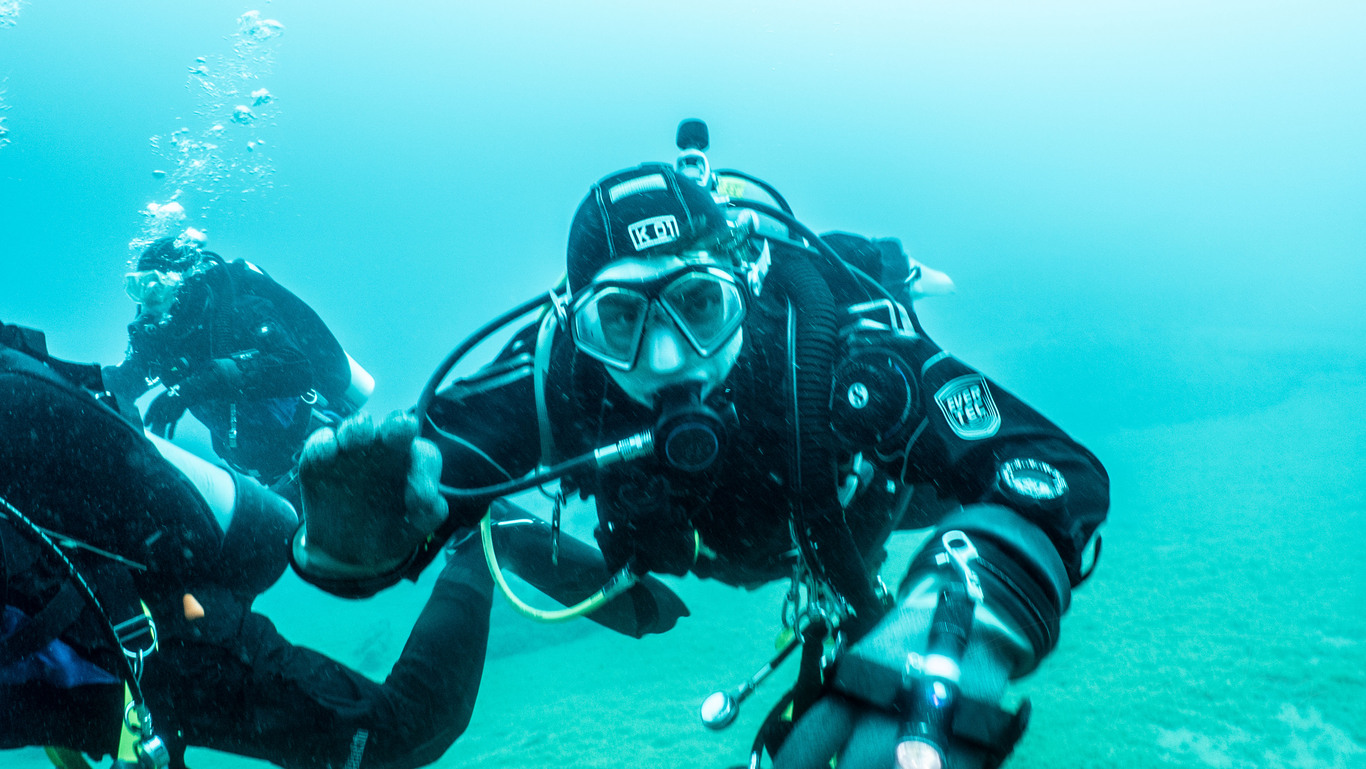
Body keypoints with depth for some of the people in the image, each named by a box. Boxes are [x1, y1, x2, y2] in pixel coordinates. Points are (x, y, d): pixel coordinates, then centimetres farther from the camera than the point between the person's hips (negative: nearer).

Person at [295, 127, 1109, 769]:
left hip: (855, 493, -1)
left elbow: (1061, 474, -53)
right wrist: (361, 534, -63)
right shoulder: (557, 377, -40)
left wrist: (953, 629, -73)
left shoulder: (838, 348, -47)